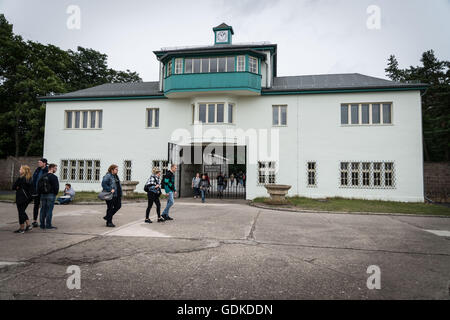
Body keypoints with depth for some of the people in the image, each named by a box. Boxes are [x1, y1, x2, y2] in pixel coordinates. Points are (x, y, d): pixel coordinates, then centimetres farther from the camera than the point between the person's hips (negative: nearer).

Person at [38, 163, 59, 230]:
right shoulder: (54, 177, -11)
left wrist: (40, 193, 16)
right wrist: (55, 193, 2)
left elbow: (38, 186, 12)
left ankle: (42, 224, 16)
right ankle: (48, 225, 0)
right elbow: (56, 187, -13)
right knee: (49, 210, -3)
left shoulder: (43, 176, 11)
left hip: (43, 195, 7)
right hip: (51, 195, -7)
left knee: (43, 210, 11)